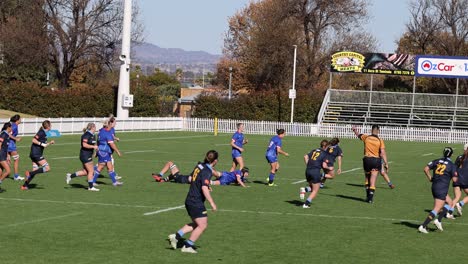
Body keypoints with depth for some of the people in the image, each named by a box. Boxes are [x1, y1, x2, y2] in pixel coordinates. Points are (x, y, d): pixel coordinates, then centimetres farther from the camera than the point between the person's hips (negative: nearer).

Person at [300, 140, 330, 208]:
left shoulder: (314, 151, 16)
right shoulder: (325, 154, -1)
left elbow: (305, 157, 6)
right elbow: (324, 166, -8)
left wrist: (308, 165, 13)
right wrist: (329, 168, 11)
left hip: (308, 171, 6)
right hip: (315, 171, -6)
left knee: (312, 188, 24)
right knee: (315, 191, 6)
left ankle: (304, 189, -8)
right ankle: (306, 204, -6)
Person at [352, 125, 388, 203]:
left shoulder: (366, 137, -1)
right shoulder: (380, 141, -6)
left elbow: (358, 135, 20)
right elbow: (383, 153, -13)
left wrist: (355, 130, 40)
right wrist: (386, 163, -12)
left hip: (367, 159, 1)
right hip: (376, 160, -1)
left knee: (367, 180, 19)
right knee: (373, 181, 1)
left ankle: (368, 196, 22)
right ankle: (370, 198, -4)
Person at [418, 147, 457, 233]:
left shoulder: (437, 161, 6)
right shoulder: (452, 165, -7)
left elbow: (426, 169, -3)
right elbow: (454, 179, -8)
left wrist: (430, 178, 8)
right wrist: (455, 175, 13)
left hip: (434, 187, 7)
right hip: (442, 190, -7)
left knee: (449, 203, 23)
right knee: (436, 210, -5)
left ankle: (438, 220, 11)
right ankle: (423, 226, -13)